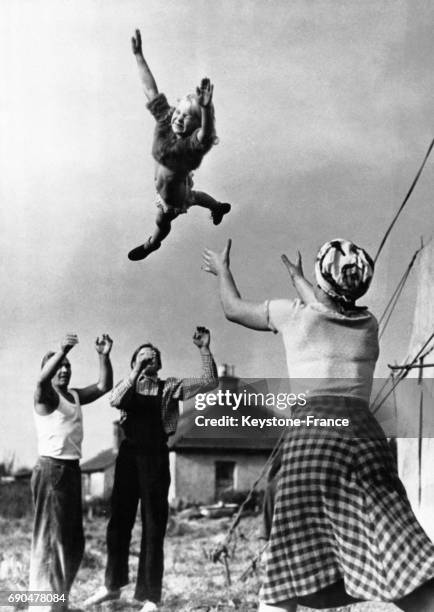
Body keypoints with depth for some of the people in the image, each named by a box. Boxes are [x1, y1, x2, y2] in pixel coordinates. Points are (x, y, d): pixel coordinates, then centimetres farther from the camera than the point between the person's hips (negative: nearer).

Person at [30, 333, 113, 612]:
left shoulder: (75, 396, 15)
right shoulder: (46, 395, -7)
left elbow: (104, 386, 6)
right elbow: (42, 380, -29)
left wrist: (104, 356, -9)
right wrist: (62, 351, -44)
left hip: (72, 470, 8)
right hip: (51, 469, -8)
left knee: (73, 542, 13)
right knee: (50, 538, -7)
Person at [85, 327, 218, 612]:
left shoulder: (170, 387, 5)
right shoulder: (128, 386, 9)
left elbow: (210, 382, -4)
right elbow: (115, 400, -14)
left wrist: (205, 349, -13)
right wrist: (137, 371, -17)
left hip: (156, 456, -2)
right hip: (129, 454, 2)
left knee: (154, 526, 1)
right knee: (119, 521, 10)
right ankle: (113, 585, 28)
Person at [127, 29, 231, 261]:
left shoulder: (194, 143, -41)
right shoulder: (165, 120, -25)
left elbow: (206, 135, -64)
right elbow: (151, 89, -21)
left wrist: (206, 108, -84)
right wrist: (138, 55, -24)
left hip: (174, 190, -5)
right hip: (163, 182, 5)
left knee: (162, 221, 26)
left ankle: (152, 243, 60)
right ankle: (219, 207, 66)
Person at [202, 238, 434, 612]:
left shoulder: (294, 314, 10)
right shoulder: (368, 323, 20)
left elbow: (233, 309, 27)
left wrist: (222, 269, 46)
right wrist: (298, 278, 60)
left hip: (312, 434, -2)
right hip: (367, 435, 3)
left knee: (286, 574, -1)